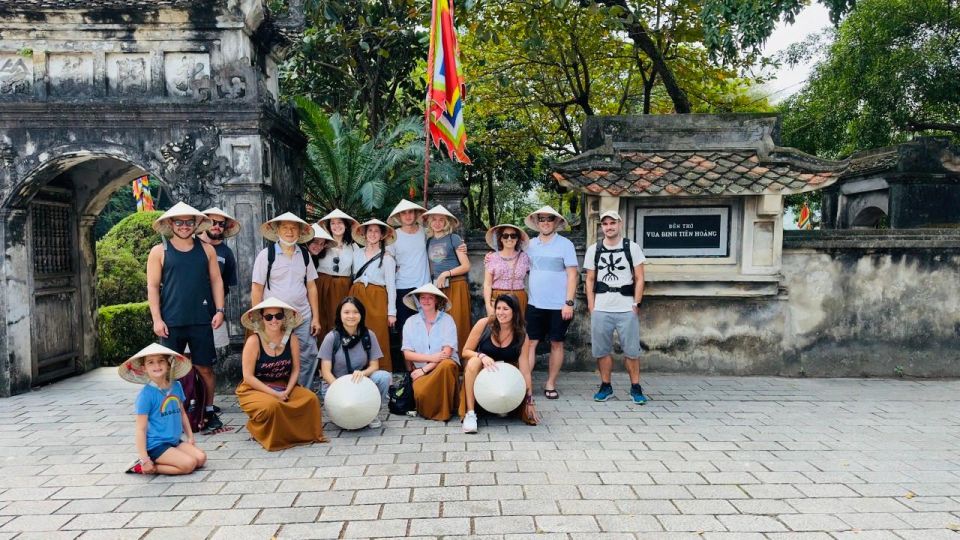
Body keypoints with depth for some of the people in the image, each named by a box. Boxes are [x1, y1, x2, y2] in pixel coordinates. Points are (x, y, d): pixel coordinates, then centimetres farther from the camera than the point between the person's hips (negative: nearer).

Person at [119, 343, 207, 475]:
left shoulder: (176, 386, 4)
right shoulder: (146, 394, -15)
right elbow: (141, 429, -14)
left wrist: (190, 437, 17)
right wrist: (144, 459, -17)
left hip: (175, 441, 7)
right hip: (156, 445, -7)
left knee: (201, 458, -9)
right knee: (189, 464, -21)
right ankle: (142, 466, -4)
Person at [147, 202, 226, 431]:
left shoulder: (206, 250, 9)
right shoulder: (159, 251, 4)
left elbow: (216, 281, 9)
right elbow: (152, 286, 1)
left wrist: (219, 310, 0)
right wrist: (157, 319, -6)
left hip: (201, 321, 1)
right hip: (171, 323, -1)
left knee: (205, 368, 5)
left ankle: (208, 411, 18)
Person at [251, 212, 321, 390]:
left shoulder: (305, 255, 7)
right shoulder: (266, 255, -3)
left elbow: (311, 287, 9)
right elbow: (257, 289, -3)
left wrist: (315, 317, 4)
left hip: (303, 318, 3)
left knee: (308, 359, 3)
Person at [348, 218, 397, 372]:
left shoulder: (387, 258, -1)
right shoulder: (357, 253, 11)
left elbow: (391, 285, -2)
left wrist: (392, 312, -6)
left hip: (377, 299, -4)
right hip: (357, 296, 4)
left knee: (378, 338, -6)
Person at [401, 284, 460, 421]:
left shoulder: (447, 320, -2)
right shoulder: (411, 322, 5)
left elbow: (447, 352, -9)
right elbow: (407, 354, 0)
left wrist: (425, 369, -15)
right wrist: (431, 357, -15)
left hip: (444, 366, 0)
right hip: (421, 370, 1)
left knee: (447, 364, -37)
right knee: (420, 392, -33)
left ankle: (444, 411, -18)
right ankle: (427, 411, 3)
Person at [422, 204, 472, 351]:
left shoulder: (454, 238, 0)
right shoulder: (429, 241, 15)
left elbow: (466, 266, -5)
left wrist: (446, 274, -12)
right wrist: (432, 281, 4)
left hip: (455, 286, -5)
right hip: (437, 287, 5)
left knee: (457, 324, -6)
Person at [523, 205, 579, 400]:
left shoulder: (565, 244, -4)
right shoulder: (531, 244, 7)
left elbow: (572, 275, -7)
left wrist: (569, 302, -13)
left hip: (558, 306, -3)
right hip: (535, 304, 3)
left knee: (556, 343, 7)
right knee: (530, 342, 0)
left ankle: (550, 384, 17)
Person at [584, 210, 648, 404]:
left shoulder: (632, 248, 2)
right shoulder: (593, 250, 7)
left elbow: (639, 279, 3)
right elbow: (590, 280, 10)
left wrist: (636, 304, -4)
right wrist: (591, 307, 2)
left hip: (627, 310, -2)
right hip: (601, 310, 2)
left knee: (631, 351, 2)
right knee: (602, 350, 6)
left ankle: (635, 388, 14)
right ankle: (606, 386, 19)